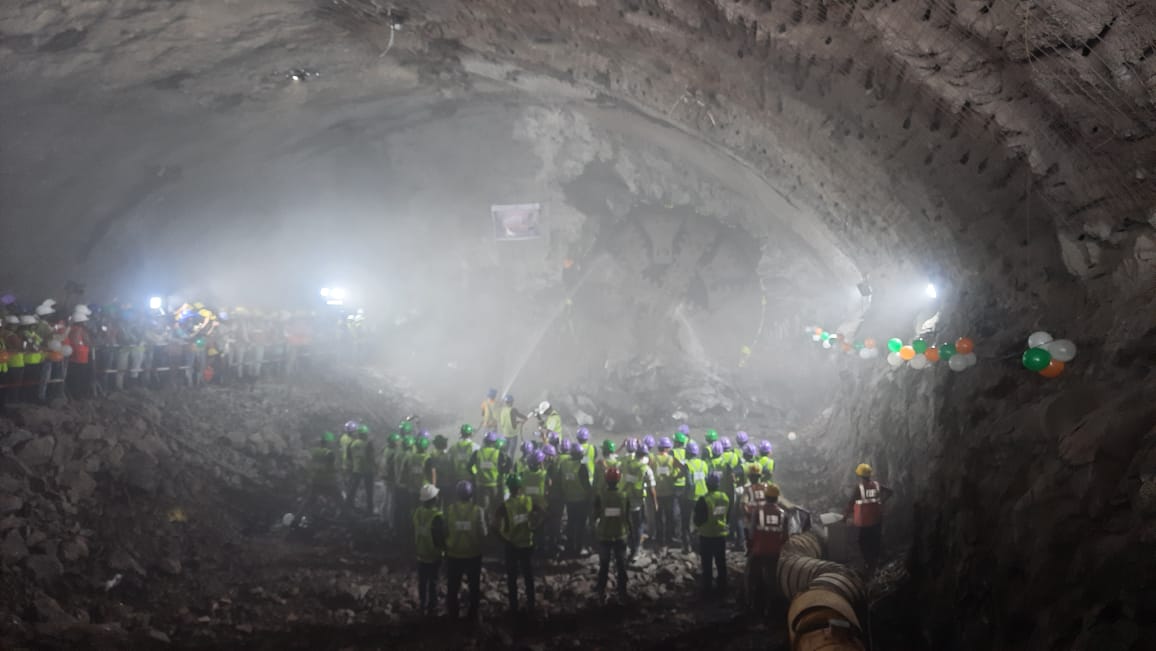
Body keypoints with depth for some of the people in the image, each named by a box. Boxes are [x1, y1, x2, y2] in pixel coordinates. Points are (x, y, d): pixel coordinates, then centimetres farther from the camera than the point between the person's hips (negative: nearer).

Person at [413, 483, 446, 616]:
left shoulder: (417, 512, -8)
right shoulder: (437, 516, -26)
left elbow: (414, 532, 4)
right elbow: (442, 536, -18)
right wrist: (443, 548, 2)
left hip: (420, 554, 5)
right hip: (433, 555, -5)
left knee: (422, 581, 16)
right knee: (432, 582, 7)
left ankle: (422, 605, 27)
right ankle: (431, 607, 15)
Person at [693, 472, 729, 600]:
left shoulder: (704, 500, -22)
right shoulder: (726, 498, -4)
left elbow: (698, 520, -15)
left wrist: (698, 525, 6)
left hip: (706, 536, -4)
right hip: (721, 535, 5)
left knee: (707, 566, 7)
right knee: (721, 564, 14)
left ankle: (706, 593, 12)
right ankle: (722, 592, 20)